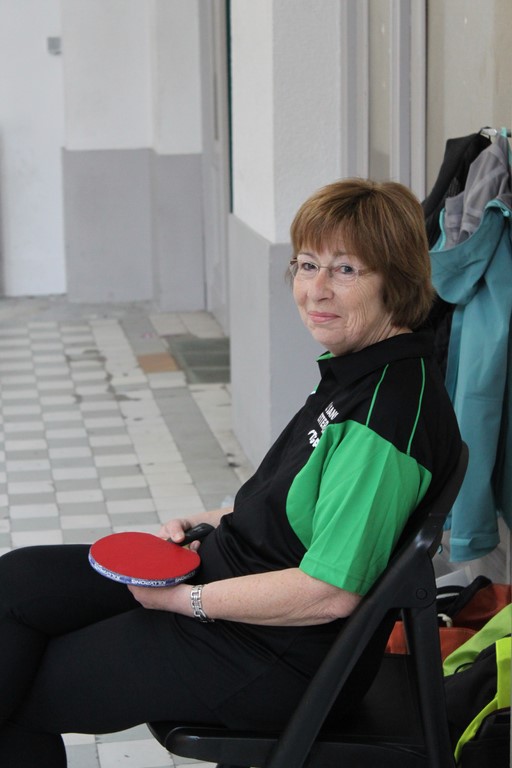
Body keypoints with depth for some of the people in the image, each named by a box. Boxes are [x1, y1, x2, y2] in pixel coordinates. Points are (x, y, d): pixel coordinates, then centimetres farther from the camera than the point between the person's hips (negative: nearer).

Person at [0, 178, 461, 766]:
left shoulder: (393, 408, -26)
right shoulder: (356, 368, 5)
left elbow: (330, 592, -27)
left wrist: (186, 600, -18)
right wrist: (207, 522, 8)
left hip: (275, 653, -10)